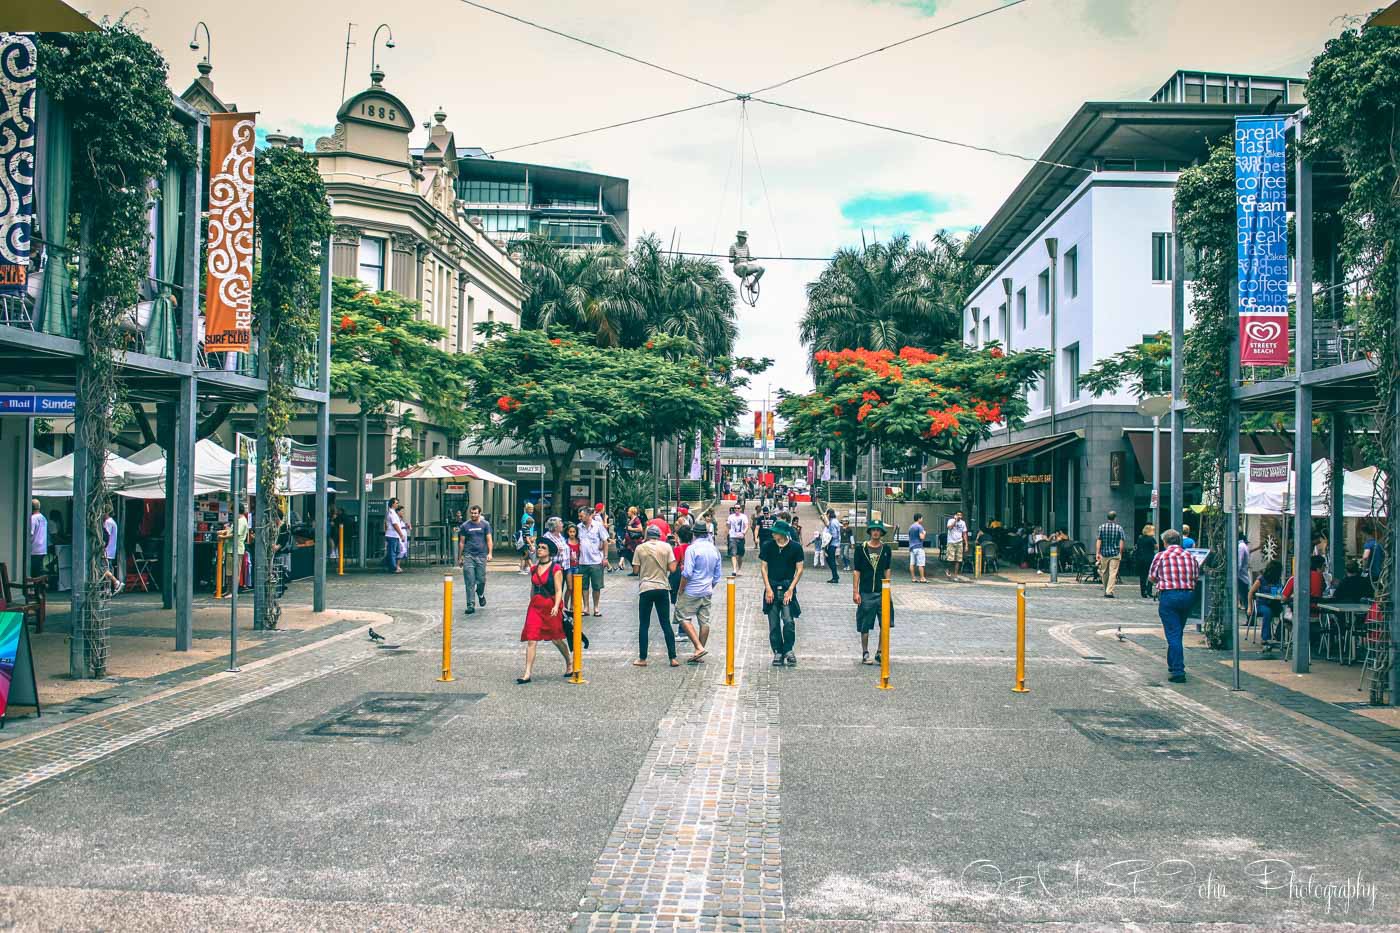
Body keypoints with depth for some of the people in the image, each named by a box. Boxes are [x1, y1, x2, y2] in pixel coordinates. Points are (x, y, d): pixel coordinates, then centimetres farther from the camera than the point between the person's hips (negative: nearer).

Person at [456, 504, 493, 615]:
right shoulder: (465, 526, 6)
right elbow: (461, 542, 9)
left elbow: (489, 540, 3)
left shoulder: (485, 524, 5)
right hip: (468, 556, 0)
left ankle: (480, 594, 37)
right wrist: (459, 557, 9)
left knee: (481, 580, 4)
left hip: (481, 556, 0)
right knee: (470, 582, -5)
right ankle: (471, 605, -3)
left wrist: (490, 553, -8)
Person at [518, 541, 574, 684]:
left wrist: (556, 606, -24)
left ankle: (569, 662, 35)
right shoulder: (534, 569, 10)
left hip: (551, 606, -4)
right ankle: (528, 674, -7)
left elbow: (559, 590, -11)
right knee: (531, 640, -6)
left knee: (556, 639, 9)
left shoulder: (555, 569, -7)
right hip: (535, 606, 5)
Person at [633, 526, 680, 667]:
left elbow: (636, 570, -1)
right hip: (662, 588, 1)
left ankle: (642, 659, 9)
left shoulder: (640, 548, -2)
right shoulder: (666, 547, 0)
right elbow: (672, 568, -4)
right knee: (666, 624, 7)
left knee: (644, 625, 7)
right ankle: (673, 658, 4)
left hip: (646, 588, -1)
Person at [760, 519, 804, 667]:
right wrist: (768, 589, -2)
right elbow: (763, 567, 6)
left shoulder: (795, 547, -2)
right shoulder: (767, 546, 1)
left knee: (789, 621, -11)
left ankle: (788, 649, 7)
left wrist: (791, 589, -5)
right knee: (773, 623, 2)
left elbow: (799, 569, 2)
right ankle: (778, 652, 12)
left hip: (788, 587, -2)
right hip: (772, 587, 2)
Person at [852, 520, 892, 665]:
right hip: (866, 593, -2)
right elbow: (856, 571, 0)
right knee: (865, 626, 4)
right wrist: (855, 591, -4)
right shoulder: (861, 549, -1)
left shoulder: (886, 549, 6)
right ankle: (865, 654, 16)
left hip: (882, 592, 2)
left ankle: (880, 652, 12)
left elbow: (887, 569, 13)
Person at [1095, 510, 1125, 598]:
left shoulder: (1101, 527, 0)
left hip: (1104, 553, 2)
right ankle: (1109, 592, -10)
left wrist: (1097, 553, -1)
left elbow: (1098, 541, -3)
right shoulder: (1119, 528, -3)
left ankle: (1105, 591, 24)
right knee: (1113, 573, -3)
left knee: (1104, 573, 13)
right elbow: (1121, 542, -4)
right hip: (1115, 554, -2)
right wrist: (1120, 554, 6)